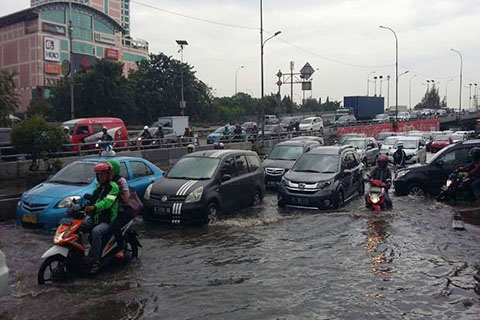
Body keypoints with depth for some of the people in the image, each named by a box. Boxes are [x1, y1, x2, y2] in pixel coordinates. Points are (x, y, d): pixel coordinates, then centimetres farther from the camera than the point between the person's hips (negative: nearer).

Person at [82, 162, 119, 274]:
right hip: (94, 218, 8)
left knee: (96, 231, -35)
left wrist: (94, 207, -41)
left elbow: (107, 201, -24)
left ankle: (94, 261, -32)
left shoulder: (113, 186, -7)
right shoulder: (99, 187, 19)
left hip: (107, 220, -8)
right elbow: (93, 200, 29)